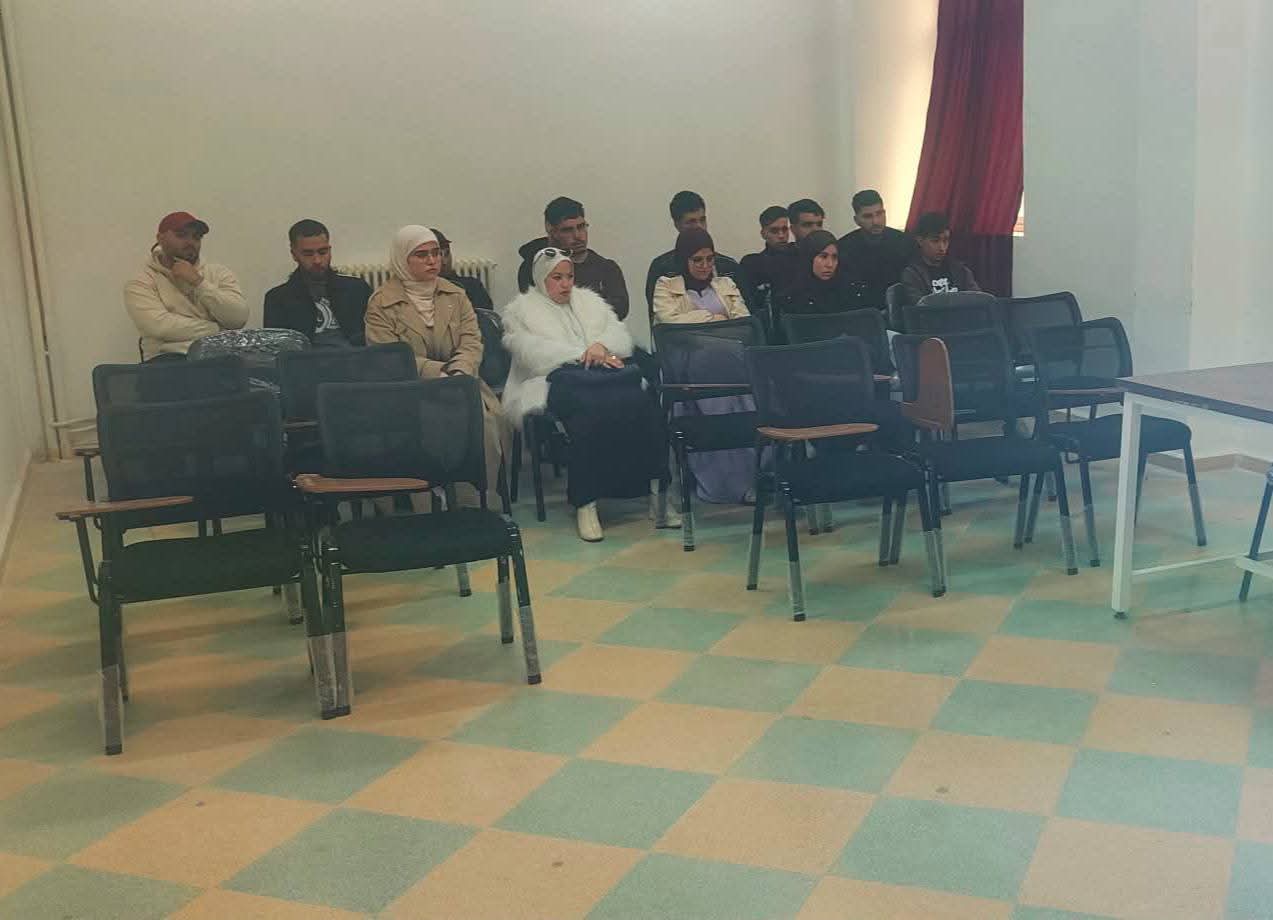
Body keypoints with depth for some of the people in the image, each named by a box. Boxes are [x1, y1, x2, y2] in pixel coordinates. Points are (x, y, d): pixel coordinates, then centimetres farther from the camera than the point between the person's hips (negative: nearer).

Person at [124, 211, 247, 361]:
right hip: (171, 357, -3)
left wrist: (197, 281, -5)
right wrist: (218, 330, -7)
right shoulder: (140, 284, 7)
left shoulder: (219, 273, 15)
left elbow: (239, 319, -1)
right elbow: (161, 326, -10)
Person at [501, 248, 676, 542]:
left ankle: (657, 494, -25)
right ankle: (585, 504, -32)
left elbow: (621, 333, 16)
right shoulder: (521, 310, 16)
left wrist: (602, 346, -8)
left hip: (603, 375, 4)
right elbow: (533, 352, -3)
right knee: (591, 410, -38)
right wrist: (583, 355, -12)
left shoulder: (589, 301, 30)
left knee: (644, 405, -29)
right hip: (557, 380, -4)